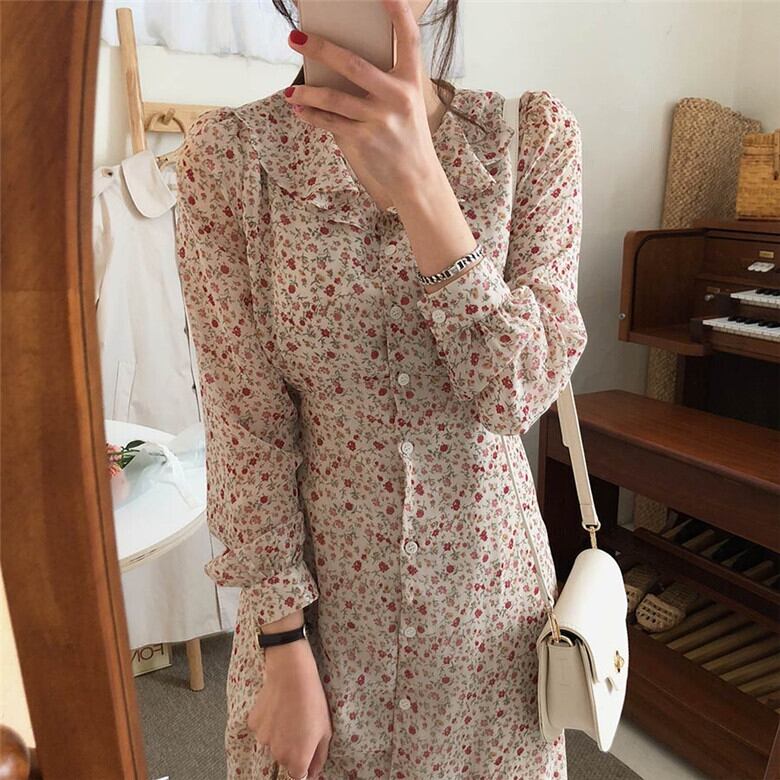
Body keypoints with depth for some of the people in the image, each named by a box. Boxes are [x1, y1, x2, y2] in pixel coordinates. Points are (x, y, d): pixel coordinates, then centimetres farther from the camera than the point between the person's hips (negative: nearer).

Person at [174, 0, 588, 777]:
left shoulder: (534, 132, -8)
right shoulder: (227, 155, -11)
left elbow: (519, 391, -16)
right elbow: (247, 425, -11)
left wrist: (419, 186, -27)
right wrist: (285, 644, -8)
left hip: (484, 584, 2)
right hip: (319, 587, -1)